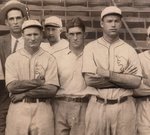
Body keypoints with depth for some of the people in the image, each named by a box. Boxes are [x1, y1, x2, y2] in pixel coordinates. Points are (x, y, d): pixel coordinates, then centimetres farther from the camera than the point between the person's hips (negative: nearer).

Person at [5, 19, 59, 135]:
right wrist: (38, 82, -9)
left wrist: (24, 93, -9)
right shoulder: (12, 59, 6)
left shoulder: (49, 59, 3)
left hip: (42, 110, 0)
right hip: (18, 109, 1)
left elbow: (52, 90, -6)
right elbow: (11, 86, -6)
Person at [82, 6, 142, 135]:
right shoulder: (91, 48, 1)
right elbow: (90, 80, -10)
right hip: (98, 106, -1)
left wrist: (108, 74, -14)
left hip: (124, 107, 1)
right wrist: (123, 78, -9)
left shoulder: (129, 50, 5)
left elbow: (136, 82, -5)